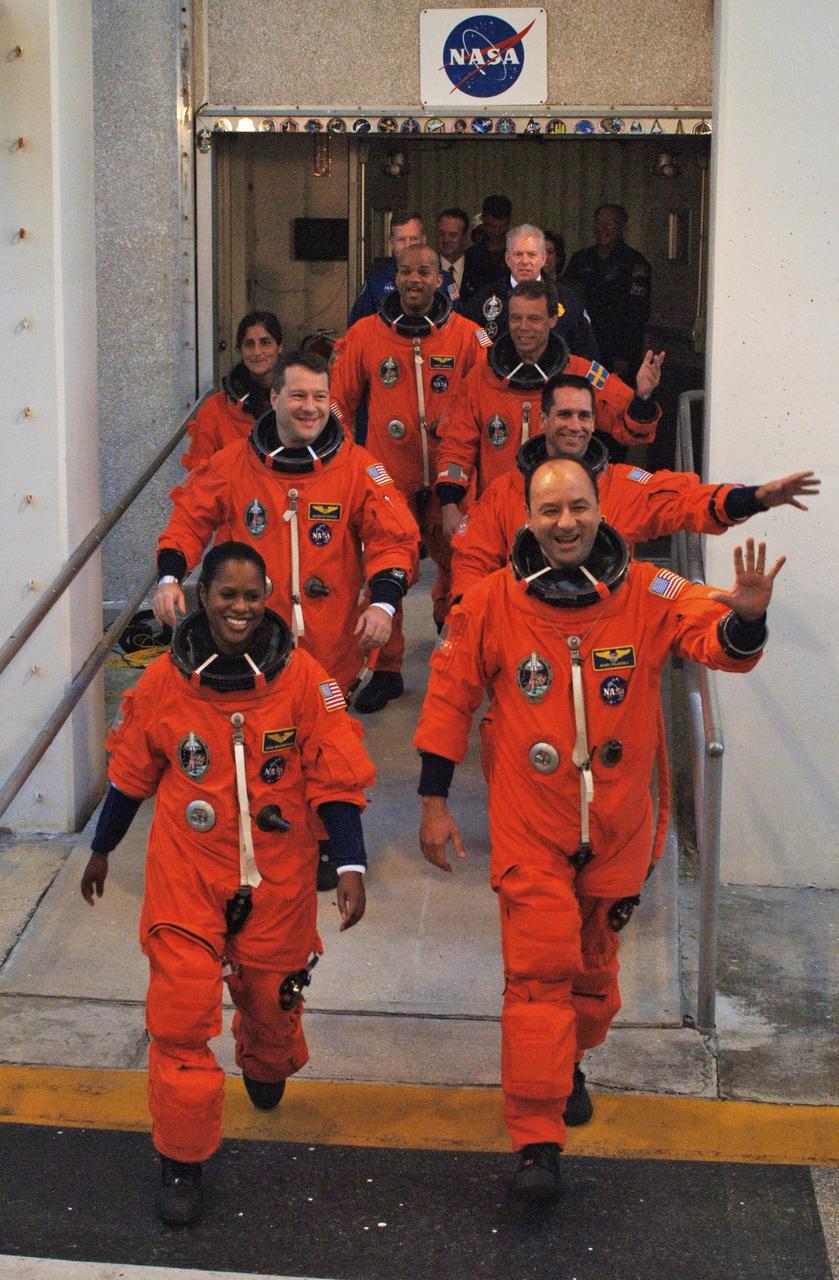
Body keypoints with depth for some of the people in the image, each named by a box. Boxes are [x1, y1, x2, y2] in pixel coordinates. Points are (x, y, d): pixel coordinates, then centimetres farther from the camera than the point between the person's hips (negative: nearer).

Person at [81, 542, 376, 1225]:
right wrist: (101, 850, 18)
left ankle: (265, 1067, 55)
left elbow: (336, 778, -6)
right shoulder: (165, 681, -5)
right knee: (181, 1014, -5)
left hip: (277, 876, 0)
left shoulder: (303, 677, -9)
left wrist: (351, 865, -13)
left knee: (271, 996, 16)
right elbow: (130, 773, 9)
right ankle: (181, 1163, 11)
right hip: (186, 875, 0)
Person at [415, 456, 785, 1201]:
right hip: (529, 827, -2)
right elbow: (450, 696, 0)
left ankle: (570, 1063, 48)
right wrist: (434, 801, 1)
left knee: (595, 962, 20)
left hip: (618, 826, 2)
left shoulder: (646, 594, -9)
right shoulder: (493, 602, -9)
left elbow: (718, 641, -19)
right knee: (539, 969, -7)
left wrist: (745, 619, -43)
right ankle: (536, 1141, -1)